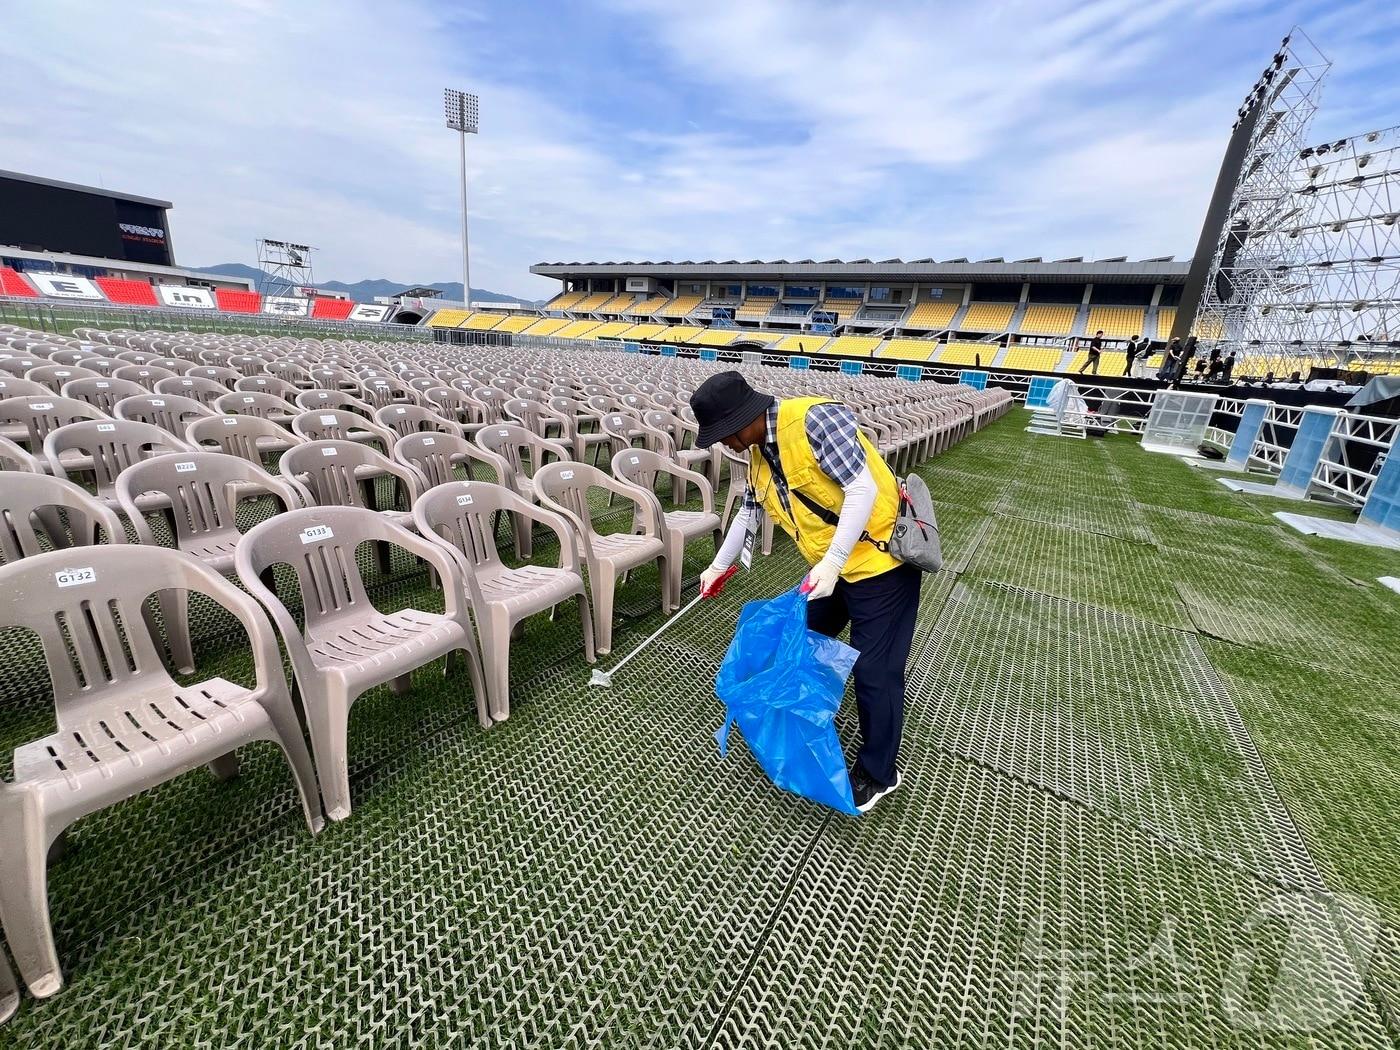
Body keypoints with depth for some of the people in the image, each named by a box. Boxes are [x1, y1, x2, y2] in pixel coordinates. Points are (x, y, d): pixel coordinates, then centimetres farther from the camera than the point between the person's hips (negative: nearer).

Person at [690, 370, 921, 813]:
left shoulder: (814, 419, -24)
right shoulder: (759, 455, 3)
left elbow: (862, 488, -26)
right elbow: (748, 513, 16)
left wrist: (832, 563, -29)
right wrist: (718, 567, 25)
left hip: (880, 560, -9)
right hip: (831, 565, 9)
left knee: (874, 670, 1)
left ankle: (878, 771, 23)